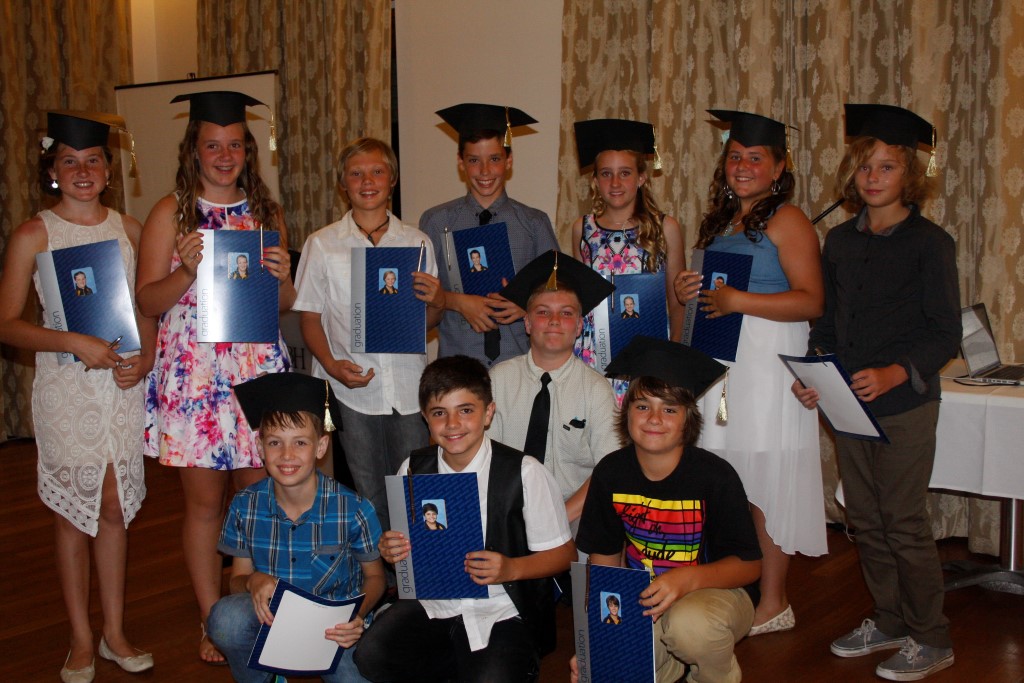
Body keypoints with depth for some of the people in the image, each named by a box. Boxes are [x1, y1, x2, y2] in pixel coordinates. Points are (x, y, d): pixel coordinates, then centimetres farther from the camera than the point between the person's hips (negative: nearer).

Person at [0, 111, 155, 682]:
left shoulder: (129, 228, 7)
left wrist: (146, 358, -4)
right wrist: (74, 343, -18)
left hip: (123, 382, 3)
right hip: (65, 385, -2)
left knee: (115, 508, 8)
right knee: (75, 512, 6)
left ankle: (116, 633, 22)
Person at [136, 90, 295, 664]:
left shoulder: (266, 212, 10)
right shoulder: (171, 213, 2)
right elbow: (148, 302, 0)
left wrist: (282, 277, -7)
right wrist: (188, 269, -18)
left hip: (258, 367, 2)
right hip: (193, 372, -2)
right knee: (204, 501, 5)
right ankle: (213, 621, 18)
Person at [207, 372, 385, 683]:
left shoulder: (354, 510, -13)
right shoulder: (245, 506, -6)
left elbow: (375, 577, 0)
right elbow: (237, 579, 4)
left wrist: (357, 616, -20)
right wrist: (253, 581, -21)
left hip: (334, 630, -2)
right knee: (226, 616, -30)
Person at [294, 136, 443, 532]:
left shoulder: (416, 242, 8)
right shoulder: (322, 244, 4)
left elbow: (428, 322, 12)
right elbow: (309, 316, 4)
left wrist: (437, 301, -11)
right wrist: (332, 364, -13)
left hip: (409, 390, 1)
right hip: (353, 389, -1)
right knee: (370, 498, 7)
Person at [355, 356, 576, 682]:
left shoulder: (525, 473, -10)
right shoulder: (414, 469, 3)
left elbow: (563, 553, -4)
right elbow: (404, 544, 14)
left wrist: (511, 569, -21)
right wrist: (390, 551, -10)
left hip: (501, 612, -4)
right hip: (431, 603, 4)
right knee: (371, 656, -20)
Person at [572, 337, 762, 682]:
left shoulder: (715, 476, -17)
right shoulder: (610, 473, -6)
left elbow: (749, 564, -12)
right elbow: (604, 557, 3)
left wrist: (687, 579, -31)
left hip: (718, 590, -4)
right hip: (642, 597, 4)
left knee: (689, 623, -38)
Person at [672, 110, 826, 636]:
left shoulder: (787, 221, -6)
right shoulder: (719, 221, 17)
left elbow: (810, 301, -14)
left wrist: (737, 301, -20)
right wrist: (689, 292, 6)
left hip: (768, 366, -7)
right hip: (718, 364, 7)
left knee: (764, 487, -2)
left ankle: (773, 604, 10)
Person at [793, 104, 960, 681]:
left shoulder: (929, 242, -7)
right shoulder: (840, 241, 9)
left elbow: (946, 334, -10)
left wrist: (894, 373, -25)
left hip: (905, 405, -5)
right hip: (847, 404, 6)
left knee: (905, 523, 0)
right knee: (865, 520, 13)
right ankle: (889, 620, 29)